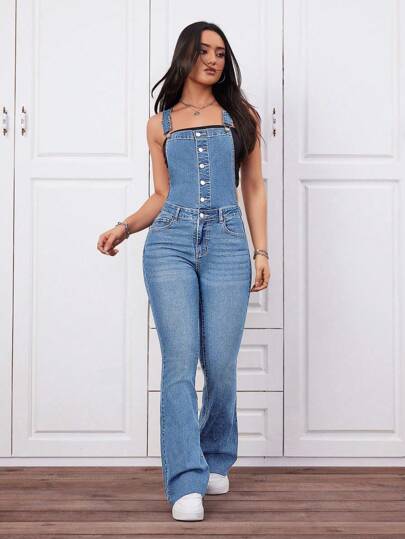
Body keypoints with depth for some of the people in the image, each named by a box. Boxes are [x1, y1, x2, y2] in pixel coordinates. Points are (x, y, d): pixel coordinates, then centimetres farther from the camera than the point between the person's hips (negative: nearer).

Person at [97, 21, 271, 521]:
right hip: (170, 242, 0)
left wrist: (262, 250, 6)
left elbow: (254, 188, 13)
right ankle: (186, 484, -7)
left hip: (227, 243, 0)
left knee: (220, 364, -2)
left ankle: (216, 460, 23)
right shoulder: (161, 123, 16)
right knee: (179, 361, -9)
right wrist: (124, 227, 2)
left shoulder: (242, 116, 15)